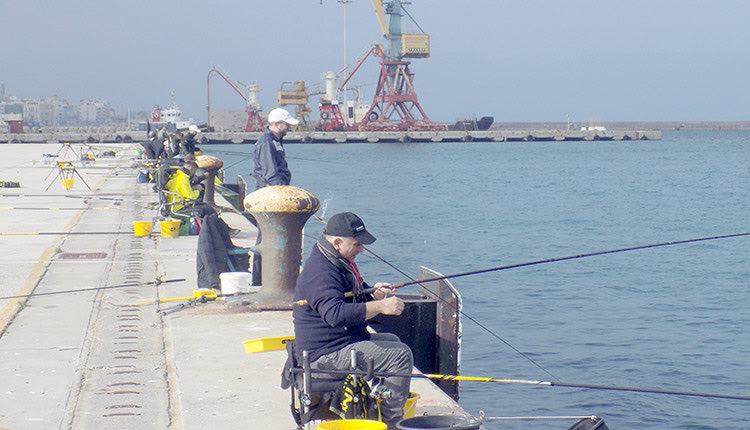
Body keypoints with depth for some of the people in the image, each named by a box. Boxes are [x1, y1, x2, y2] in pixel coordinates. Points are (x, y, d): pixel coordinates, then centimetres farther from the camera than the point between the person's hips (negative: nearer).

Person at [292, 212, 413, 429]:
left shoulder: (340, 262, 12)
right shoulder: (320, 273, -24)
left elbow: (354, 300, 23)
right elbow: (336, 314, -38)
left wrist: (374, 293, 0)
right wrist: (380, 306, -37)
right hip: (326, 356, -12)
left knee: (391, 341, 30)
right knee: (401, 354, -18)